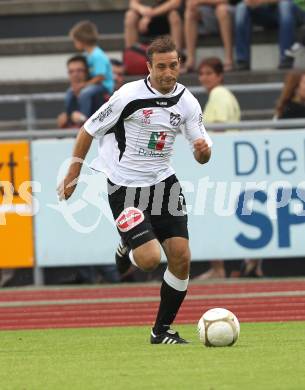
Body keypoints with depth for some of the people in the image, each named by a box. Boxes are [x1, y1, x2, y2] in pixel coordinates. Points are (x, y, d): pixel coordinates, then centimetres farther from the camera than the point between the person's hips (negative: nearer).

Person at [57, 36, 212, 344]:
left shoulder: (187, 101, -1)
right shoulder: (129, 96, -15)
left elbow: (202, 156, 3)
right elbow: (89, 130, -3)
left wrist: (203, 150, -22)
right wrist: (72, 176, -1)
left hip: (162, 181, 5)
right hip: (125, 187, -5)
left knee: (181, 258, -4)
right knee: (150, 259, -19)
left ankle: (162, 330, 14)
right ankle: (127, 250, 20)